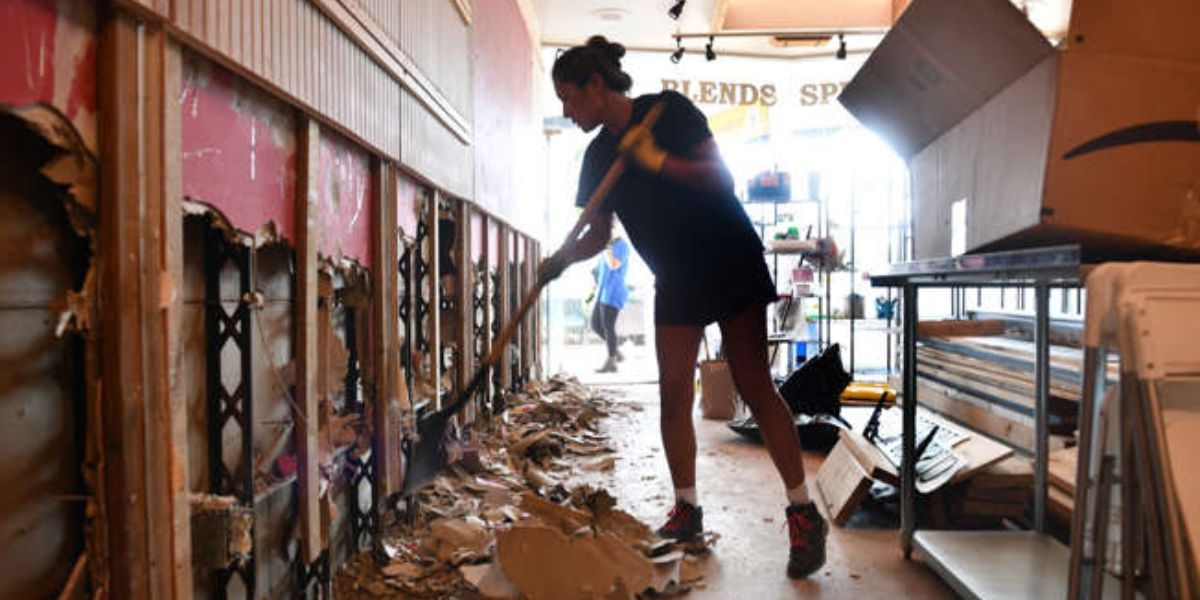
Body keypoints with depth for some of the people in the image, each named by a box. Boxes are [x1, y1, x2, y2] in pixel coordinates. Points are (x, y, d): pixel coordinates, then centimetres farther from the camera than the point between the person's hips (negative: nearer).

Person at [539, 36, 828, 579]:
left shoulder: (667, 111, -11)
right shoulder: (599, 156, 5)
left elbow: (721, 177, -16)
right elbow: (598, 233, 7)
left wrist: (657, 161, -26)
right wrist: (561, 259, -11)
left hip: (731, 262, -6)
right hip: (676, 279, 6)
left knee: (753, 385, -9)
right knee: (673, 392, 1)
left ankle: (803, 514, 0)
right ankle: (687, 512, 13)